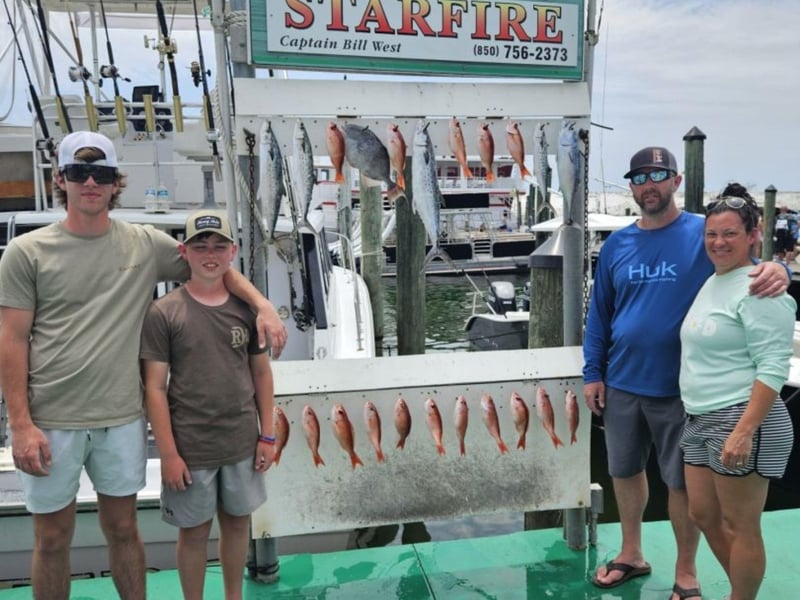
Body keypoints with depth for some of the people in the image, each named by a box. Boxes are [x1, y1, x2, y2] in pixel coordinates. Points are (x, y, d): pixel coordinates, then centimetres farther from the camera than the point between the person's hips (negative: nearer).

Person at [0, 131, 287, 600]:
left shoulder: (146, 244, 1)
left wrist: (263, 305, -7)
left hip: (122, 418, 2)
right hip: (50, 420, -1)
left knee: (123, 528, 17)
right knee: (53, 538, 14)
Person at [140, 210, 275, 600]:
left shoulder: (246, 308, 0)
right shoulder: (163, 312, -9)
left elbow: (261, 373, 6)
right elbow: (155, 387, -9)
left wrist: (267, 436, 4)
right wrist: (168, 454, -11)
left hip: (242, 443, 3)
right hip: (190, 448, -3)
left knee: (238, 522, 18)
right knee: (195, 532, 11)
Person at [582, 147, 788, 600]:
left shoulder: (705, 234, -6)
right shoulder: (617, 244, 5)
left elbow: (751, 267, -12)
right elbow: (600, 312, 8)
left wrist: (777, 270, -36)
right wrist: (593, 372, 4)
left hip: (680, 388, -4)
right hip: (621, 384, 4)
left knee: (682, 481, 8)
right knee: (625, 471, 17)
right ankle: (632, 555, 37)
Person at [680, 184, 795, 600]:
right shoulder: (710, 283, 14)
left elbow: (773, 368, -19)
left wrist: (744, 431, -26)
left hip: (741, 420, -9)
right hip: (700, 419, 9)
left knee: (739, 528, 2)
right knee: (703, 516, 17)